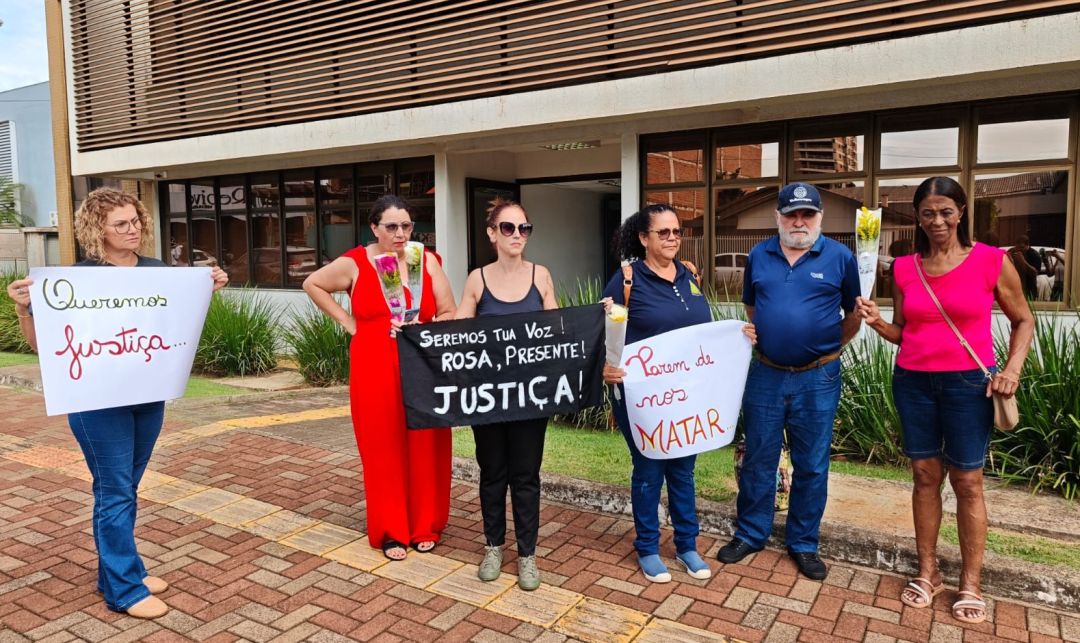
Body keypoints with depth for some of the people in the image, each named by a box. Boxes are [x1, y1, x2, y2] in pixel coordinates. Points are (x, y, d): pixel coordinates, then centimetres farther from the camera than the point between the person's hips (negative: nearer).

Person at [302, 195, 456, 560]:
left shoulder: (427, 261, 2)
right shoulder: (354, 264, -1)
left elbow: (450, 314, 3)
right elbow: (312, 285, 14)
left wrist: (424, 328, -18)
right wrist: (348, 323, 5)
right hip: (374, 370, -1)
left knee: (424, 448, 6)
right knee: (383, 450, 5)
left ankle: (425, 527, 22)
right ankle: (390, 531, 19)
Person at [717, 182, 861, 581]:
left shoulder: (839, 257, -4)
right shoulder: (759, 256, 4)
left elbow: (854, 315, 7)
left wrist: (827, 349, 6)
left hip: (817, 379, -2)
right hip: (766, 374, 2)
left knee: (811, 466, 10)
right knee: (758, 461, 11)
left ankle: (804, 543, 25)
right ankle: (750, 534, 26)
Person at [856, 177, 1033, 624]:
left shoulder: (992, 261, -4)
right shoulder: (905, 268, 4)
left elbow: (1023, 320, 6)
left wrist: (1013, 369, -8)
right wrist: (876, 321, -9)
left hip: (968, 383, -3)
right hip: (912, 382, 3)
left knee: (967, 482, 3)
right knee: (925, 475, 10)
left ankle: (970, 585, 16)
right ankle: (927, 573, 22)